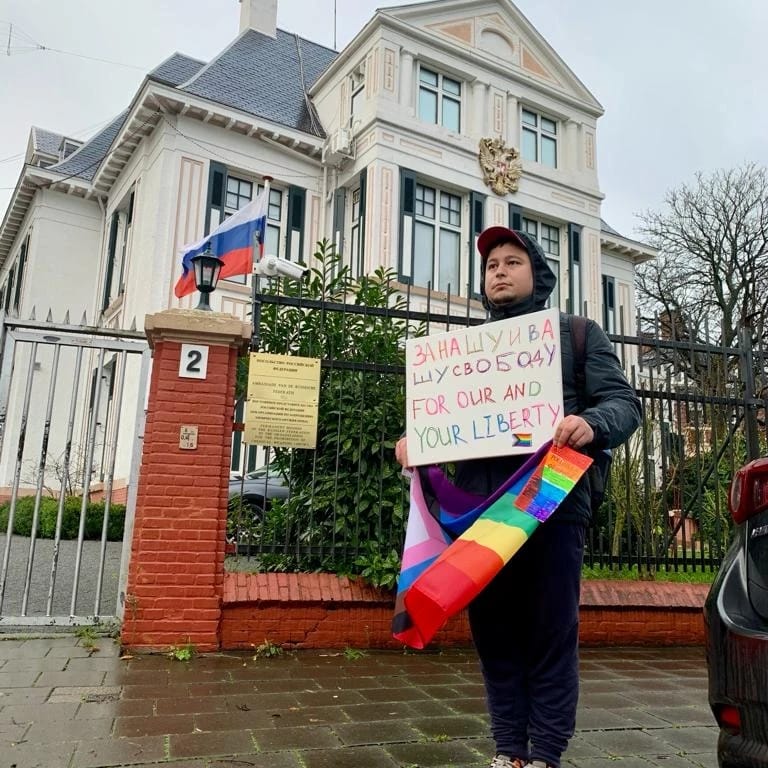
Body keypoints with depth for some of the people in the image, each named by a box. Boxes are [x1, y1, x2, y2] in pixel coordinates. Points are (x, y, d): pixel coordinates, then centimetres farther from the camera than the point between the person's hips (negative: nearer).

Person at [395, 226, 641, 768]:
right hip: (481, 508, 4)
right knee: (494, 630, 8)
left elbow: (623, 401, 2)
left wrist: (591, 424, -20)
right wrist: (413, 439, -5)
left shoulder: (577, 333, 11)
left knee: (550, 632, 1)